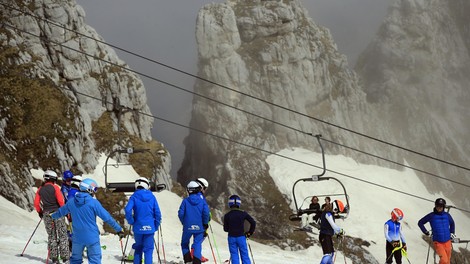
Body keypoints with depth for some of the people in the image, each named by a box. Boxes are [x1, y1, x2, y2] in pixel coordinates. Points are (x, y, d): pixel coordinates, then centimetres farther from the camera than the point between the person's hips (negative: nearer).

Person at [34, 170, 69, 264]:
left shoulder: (40, 190, 6)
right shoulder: (55, 187, -7)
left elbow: (36, 203, 5)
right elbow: (60, 200, -14)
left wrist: (40, 212, 20)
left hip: (47, 214, 4)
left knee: (51, 236, 10)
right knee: (63, 235, 2)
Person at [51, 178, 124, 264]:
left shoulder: (71, 202, 2)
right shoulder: (93, 202, -13)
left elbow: (61, 212, 20)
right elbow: (107, 217, -13)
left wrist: (52, 216, 42)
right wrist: (119, 229, -6)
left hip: (77, 238, 5)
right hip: (92, 238, -5)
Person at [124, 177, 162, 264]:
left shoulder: (134, 197, -4)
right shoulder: (152, 197, 1)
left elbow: (128, 210, -17)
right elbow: (157, 213, -1)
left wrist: (131, 221, -3)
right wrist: (156, 226, 9)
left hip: (138, 227, 0)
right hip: (150, 228, 0)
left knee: (138, 249, 17)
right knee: (148, 249, 3)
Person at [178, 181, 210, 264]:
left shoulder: (185, 201, -3)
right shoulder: (202, 201, -2)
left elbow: (180, 213, -6)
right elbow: (206, 213, -10)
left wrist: (184, 222, 10)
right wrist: (205, 223, 3)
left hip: (187, 227, 0)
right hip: (199, 227, 0)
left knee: (184, 244, 16)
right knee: (197, 244, 4)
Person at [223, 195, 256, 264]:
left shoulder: (227, 216, -5)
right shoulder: (243, 213, -6)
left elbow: (225, 229, 2)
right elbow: (253, 222, -5)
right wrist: (250, 232, 8)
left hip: (231, 238, 0)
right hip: (241, 237, 0)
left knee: (234, 256, 4)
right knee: (244, 255, 6)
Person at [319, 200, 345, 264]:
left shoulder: (329, 213, 16)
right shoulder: (328, 213, -16)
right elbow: (333, 225, -20)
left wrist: (337, 232, 15)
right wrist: (341, 231, -6)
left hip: (328, 236, 11)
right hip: (325, 236, -11)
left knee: (332, 253, 14)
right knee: (327, 254, -17)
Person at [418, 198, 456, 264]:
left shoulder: (447, 215, 5)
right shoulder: (431, 216, -3)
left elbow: (452, 223, 27)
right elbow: (420, 223, 9)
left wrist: (452, 233, 18)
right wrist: (425, 232, 3)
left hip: (447, 242, 4)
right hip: (438, 242, -4)